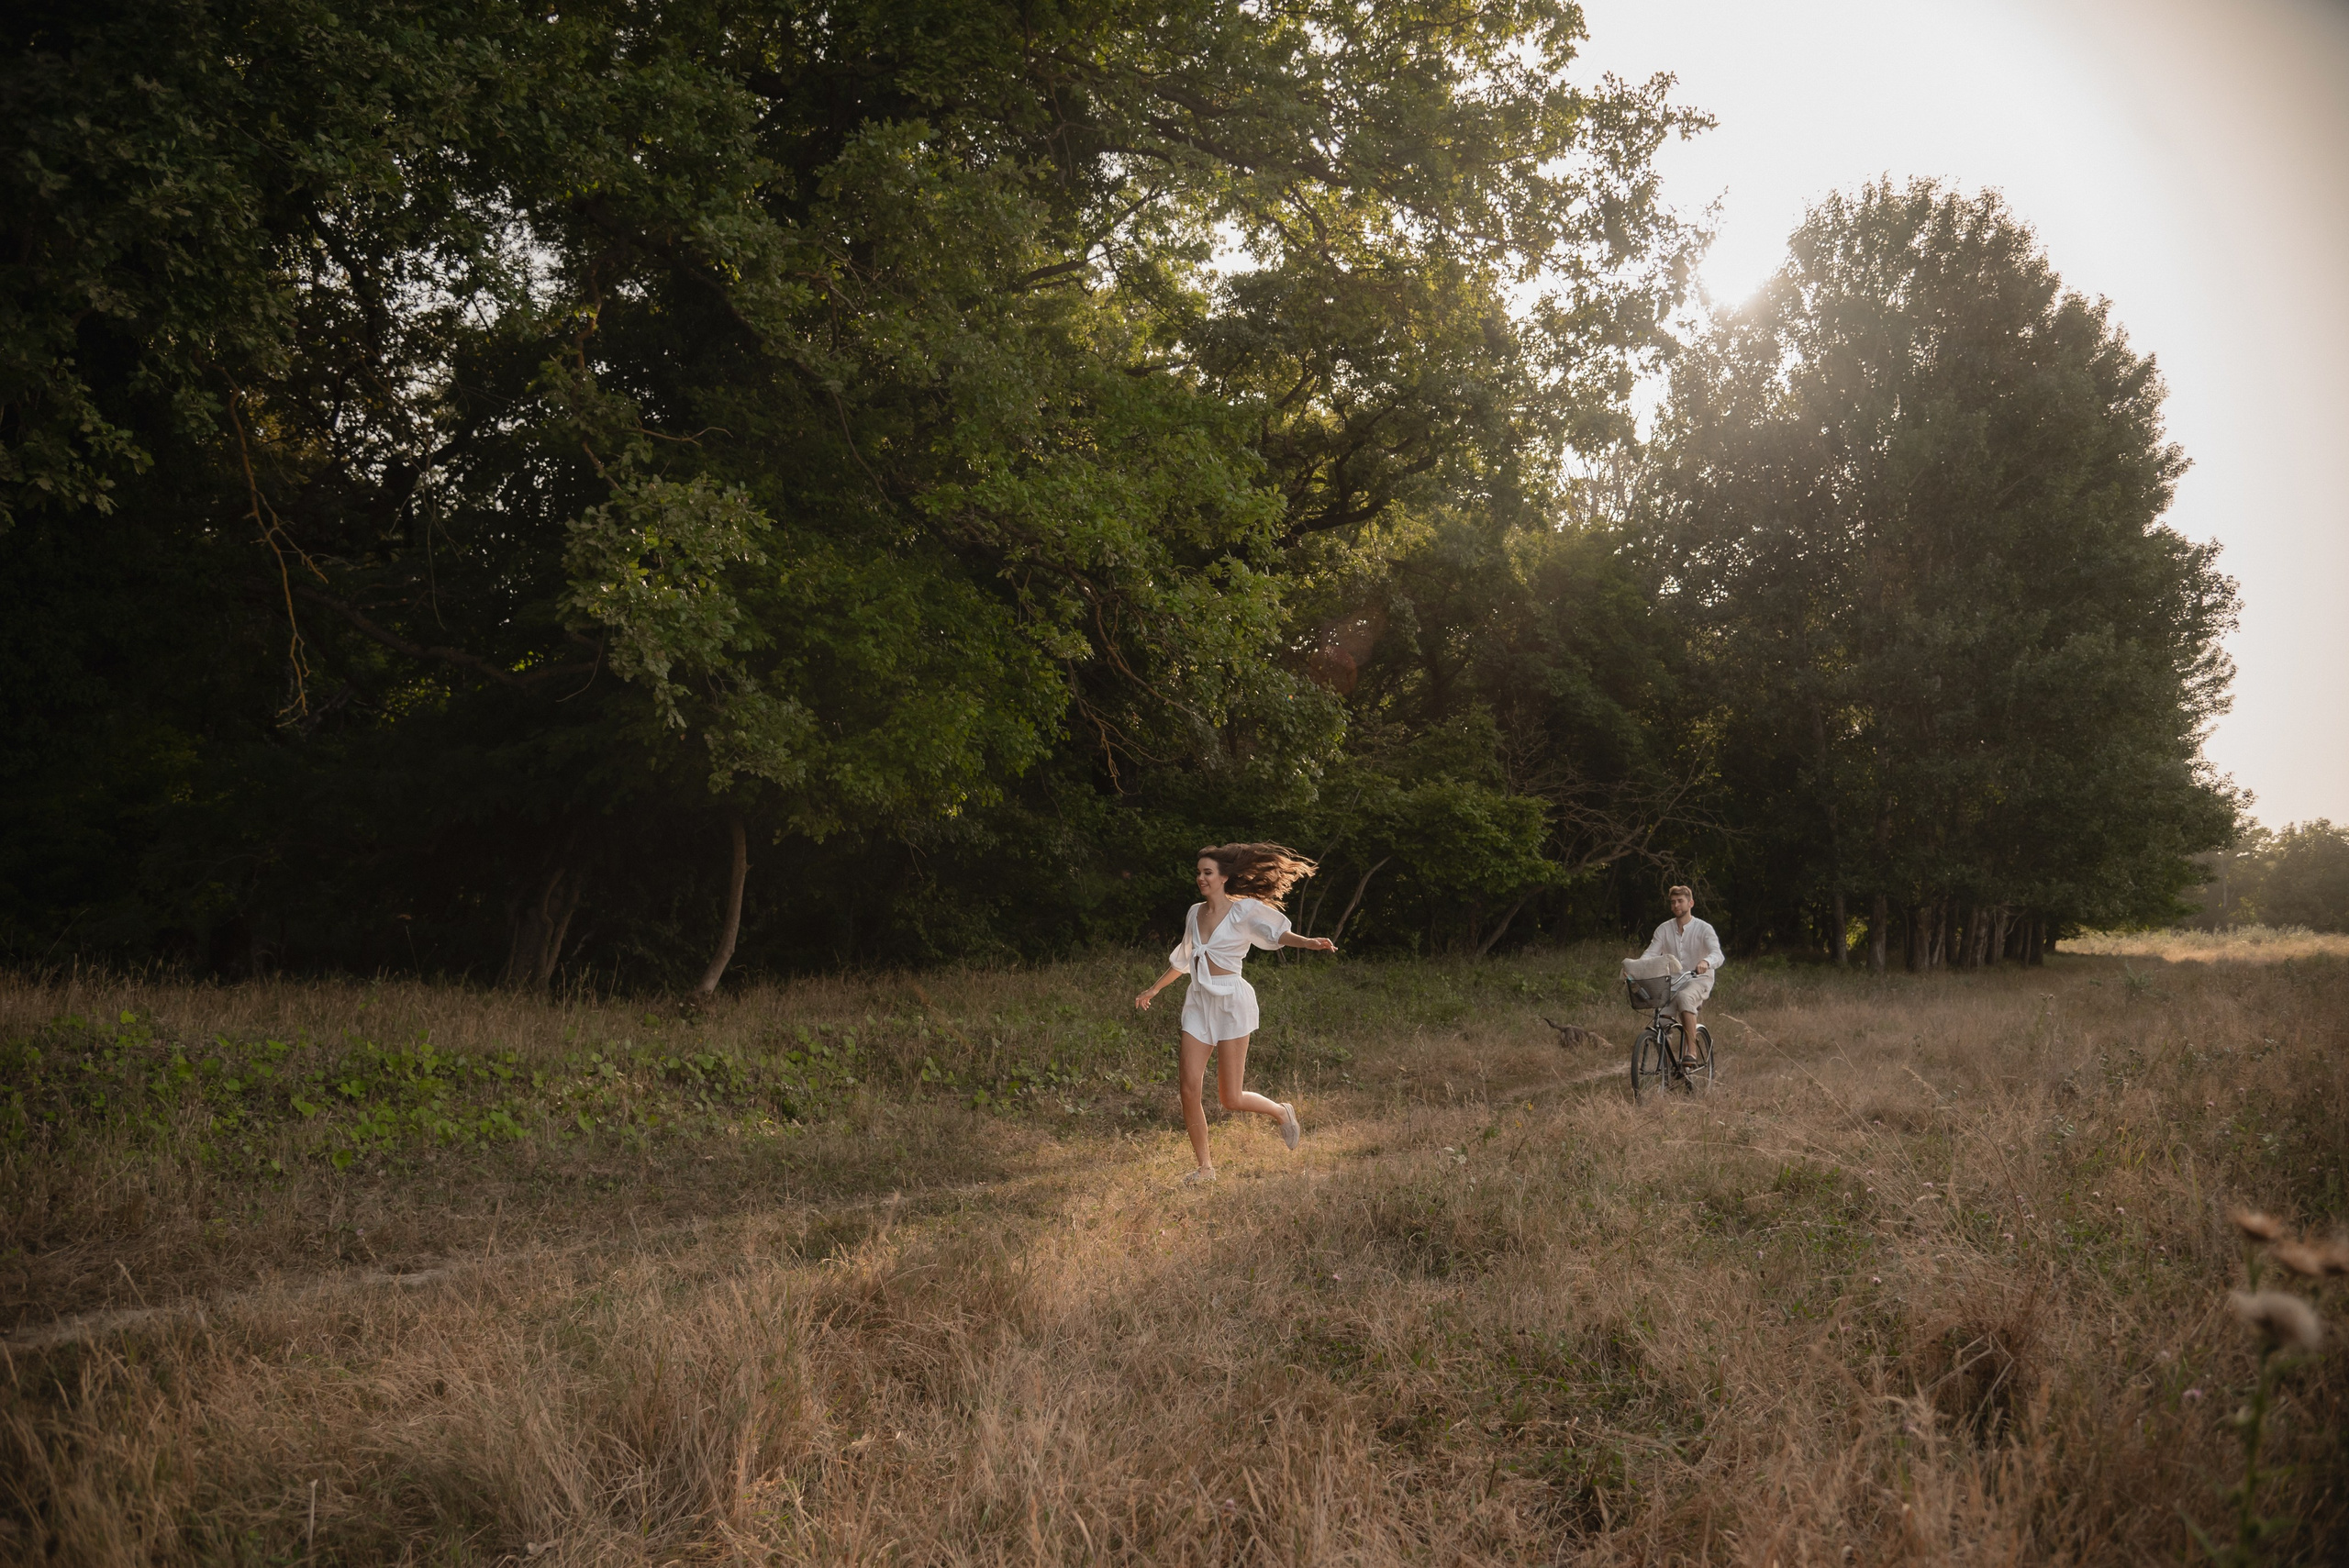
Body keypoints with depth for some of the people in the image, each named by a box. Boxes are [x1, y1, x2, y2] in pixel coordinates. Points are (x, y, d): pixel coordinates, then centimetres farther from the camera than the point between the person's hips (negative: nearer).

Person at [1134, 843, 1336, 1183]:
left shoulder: (1244, 910, -5)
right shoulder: (1195, 913, 12)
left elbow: (1278, 933, -18)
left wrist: (1310, 943, -38)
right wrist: (1154, 990, 36)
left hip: (1231, 1002, -5)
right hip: (1198, 1003, 5)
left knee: (1230, 1099, -4)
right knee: (1190, 1089, -6)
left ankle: (1282, 1112, 27)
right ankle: (1205, 1167, 7)